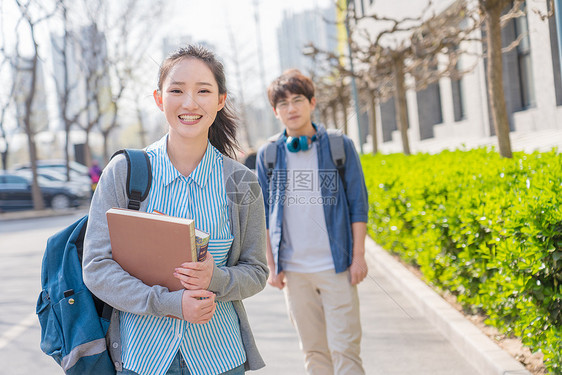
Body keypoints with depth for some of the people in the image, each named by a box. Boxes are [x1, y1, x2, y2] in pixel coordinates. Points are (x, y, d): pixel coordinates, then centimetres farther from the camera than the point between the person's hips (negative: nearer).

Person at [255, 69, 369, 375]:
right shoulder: (268, 154, 5)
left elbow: (358, 204, 2)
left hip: (336, 267, -2)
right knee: (313, 350, 10)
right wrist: (271, 265, 5)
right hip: (293, 269, 2)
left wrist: (359, 257, -3)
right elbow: (264, 215, 9)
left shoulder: (340, 146, 0)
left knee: (345, 349, -3)